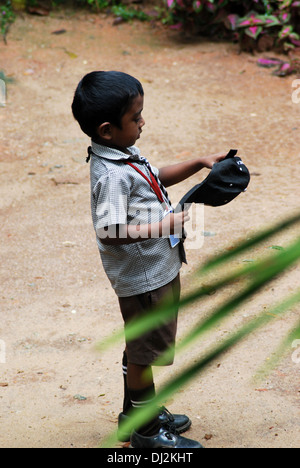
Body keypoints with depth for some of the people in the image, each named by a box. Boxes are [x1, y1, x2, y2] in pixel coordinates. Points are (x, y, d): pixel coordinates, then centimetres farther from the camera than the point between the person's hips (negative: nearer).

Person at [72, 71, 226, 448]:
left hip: (157, 269, 10)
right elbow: (109, 231, -33)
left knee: (140, 346, 23)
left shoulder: (124, 155, 4)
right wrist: (164, 226, -31)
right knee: (145, 350, 5)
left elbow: (158, 177, 21)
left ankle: (137, 412, 40)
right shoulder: (112, 175, -27)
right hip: (143, 278, -10)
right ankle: (146, 431, 21)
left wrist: (199, 163, 10)